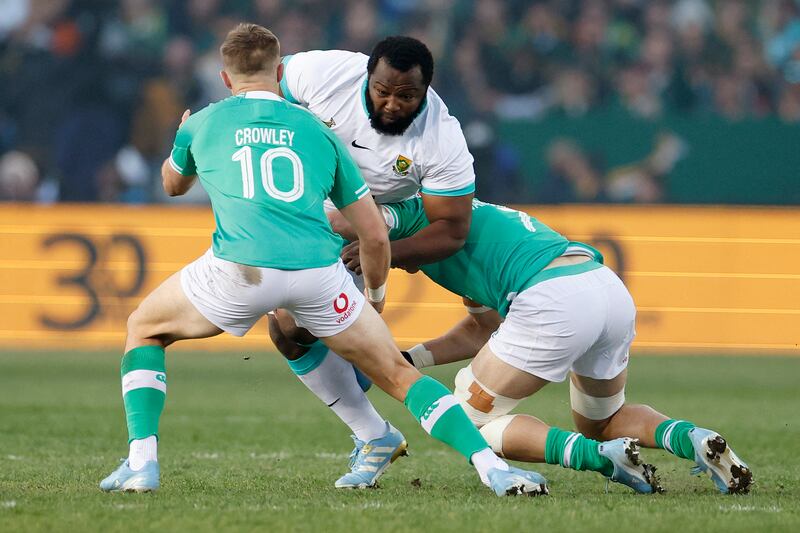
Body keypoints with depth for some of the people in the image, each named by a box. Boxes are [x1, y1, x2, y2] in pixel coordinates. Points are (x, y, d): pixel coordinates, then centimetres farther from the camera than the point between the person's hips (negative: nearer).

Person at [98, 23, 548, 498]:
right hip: (318, 270, 1)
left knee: (144, 329, 25)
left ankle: (142, 464, 9)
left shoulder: (202, 124, 21)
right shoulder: (317, 132, 23)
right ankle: (493, 467, -1)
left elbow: (173, 184, 44)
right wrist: (375, 294, 41)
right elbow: (376, 234, 23)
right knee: (398, 374, 16)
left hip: (240, 268, -1)